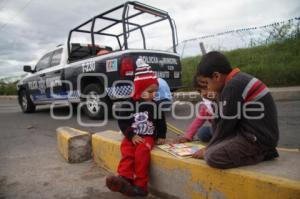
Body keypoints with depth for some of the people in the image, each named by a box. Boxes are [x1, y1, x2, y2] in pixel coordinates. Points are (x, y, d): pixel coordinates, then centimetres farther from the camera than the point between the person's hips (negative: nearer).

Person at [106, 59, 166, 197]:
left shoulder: (155, 106, 6)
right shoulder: (128, 105, -1)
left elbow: (161, 122, 15)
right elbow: (122, 122, -2)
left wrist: (161, 137, 9)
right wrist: (131, 135, -10)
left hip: (148, 137, -1)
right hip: (132, 137, 1)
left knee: (141, 152, -26)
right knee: (127, 153, -25)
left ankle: (140, 185, -24)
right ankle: (124, 178, -34)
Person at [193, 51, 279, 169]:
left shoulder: (233, 86, -20)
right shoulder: (239, 80, 10)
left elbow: (226, 125, -15)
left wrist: (208, 149, -3)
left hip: (259, 138, -10)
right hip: (256, 133, 10)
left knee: (212, 157, -24)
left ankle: (260, 154, -4)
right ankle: (261, 151, 10)